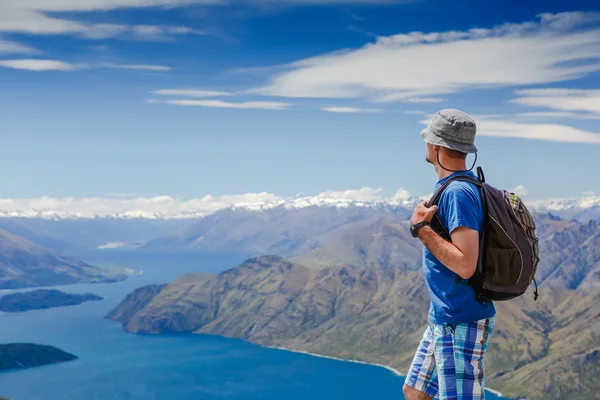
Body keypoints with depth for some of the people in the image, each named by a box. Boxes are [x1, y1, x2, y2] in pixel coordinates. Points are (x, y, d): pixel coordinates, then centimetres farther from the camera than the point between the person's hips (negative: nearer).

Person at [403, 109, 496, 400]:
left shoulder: (457, 193, -20)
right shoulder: (451, 188, 11)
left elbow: (465, 264, -27)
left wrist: (422, 229, -21)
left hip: (461, 322, -11)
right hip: (443, 319, 11)